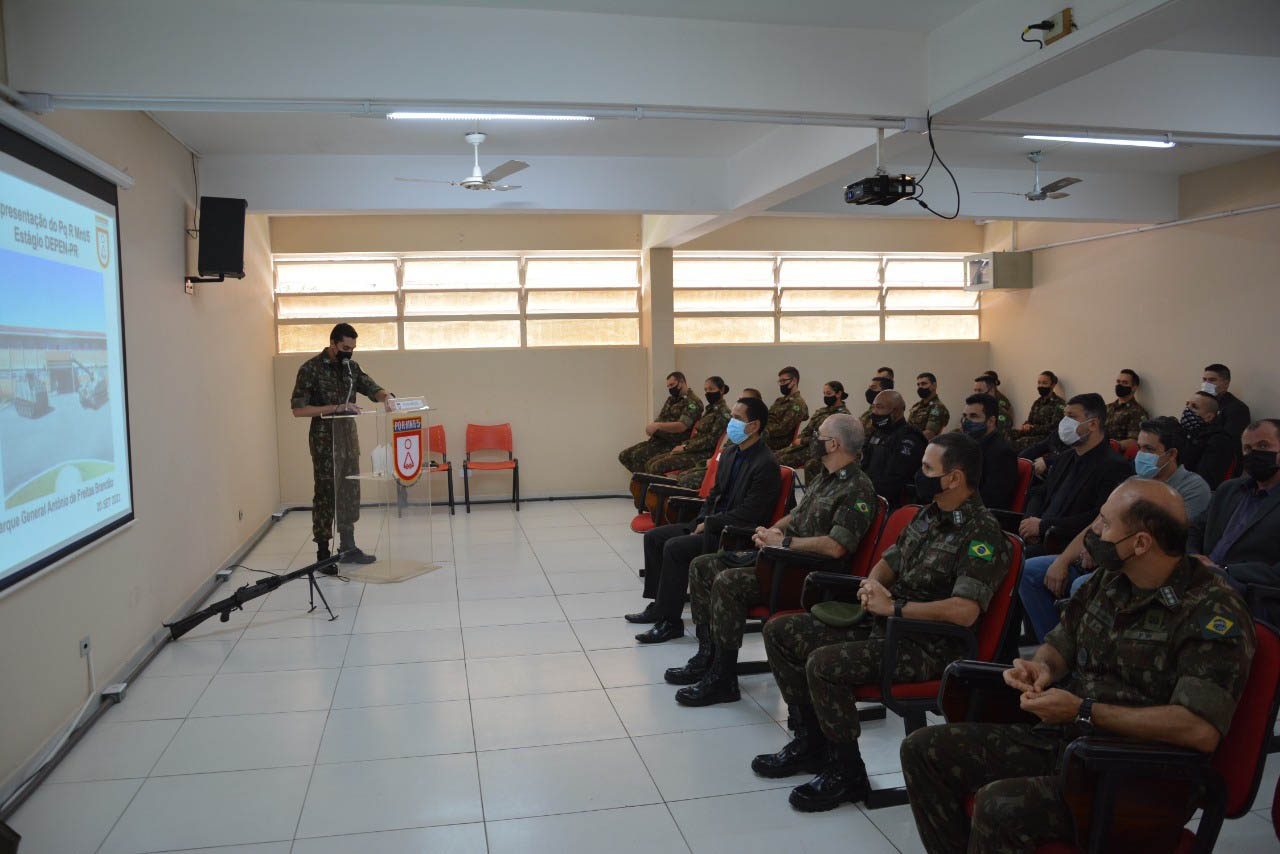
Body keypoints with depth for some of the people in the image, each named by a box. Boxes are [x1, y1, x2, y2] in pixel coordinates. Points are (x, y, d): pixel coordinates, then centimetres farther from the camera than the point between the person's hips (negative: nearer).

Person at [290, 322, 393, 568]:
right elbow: (298, 409, -13)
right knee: (326, 495, -2)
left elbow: (372, 388, 6)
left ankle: (348, 547, 20)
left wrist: (385, 396, -18)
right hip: (324, 440, -6)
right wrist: (336, 408, -21)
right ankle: (323, 554, 6)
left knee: (350, 493, 10)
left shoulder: (351, 366, 8)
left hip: (349, 437, 6)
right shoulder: (311, 369, -10)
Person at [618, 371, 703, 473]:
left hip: (672, 444, -10)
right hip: (658, 440, 10)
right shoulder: (671, 399, 19)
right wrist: (651, 426, 0)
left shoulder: (692, 402, -10)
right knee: (624, 455, 1)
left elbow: (682, 426, -22)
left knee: (638, 455, -26)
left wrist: (658, 426, -23)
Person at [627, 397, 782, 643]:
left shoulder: (766, 464, -18)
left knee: (675, 547, -25)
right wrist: (701, 522, 3)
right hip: (713, 525, 10)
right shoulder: (730, 452, 10)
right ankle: (659, 604, 12)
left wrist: (709, 524, -14)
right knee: (653, 537, 5)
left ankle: (670, 621, -15)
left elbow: (748, 514, -21)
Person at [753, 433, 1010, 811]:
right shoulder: (928, 515, 12)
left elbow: (965, 610, -28)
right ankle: (810, 739, 15)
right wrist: (872, 585, -2)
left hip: (927, 648, -9)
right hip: (885, 626, 9)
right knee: (780, 631, 4)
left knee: (824, 663, -30)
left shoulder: (982, 533, -16)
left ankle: (847, 773, -8)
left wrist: (893, 606, -20)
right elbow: (889, 560, 22)